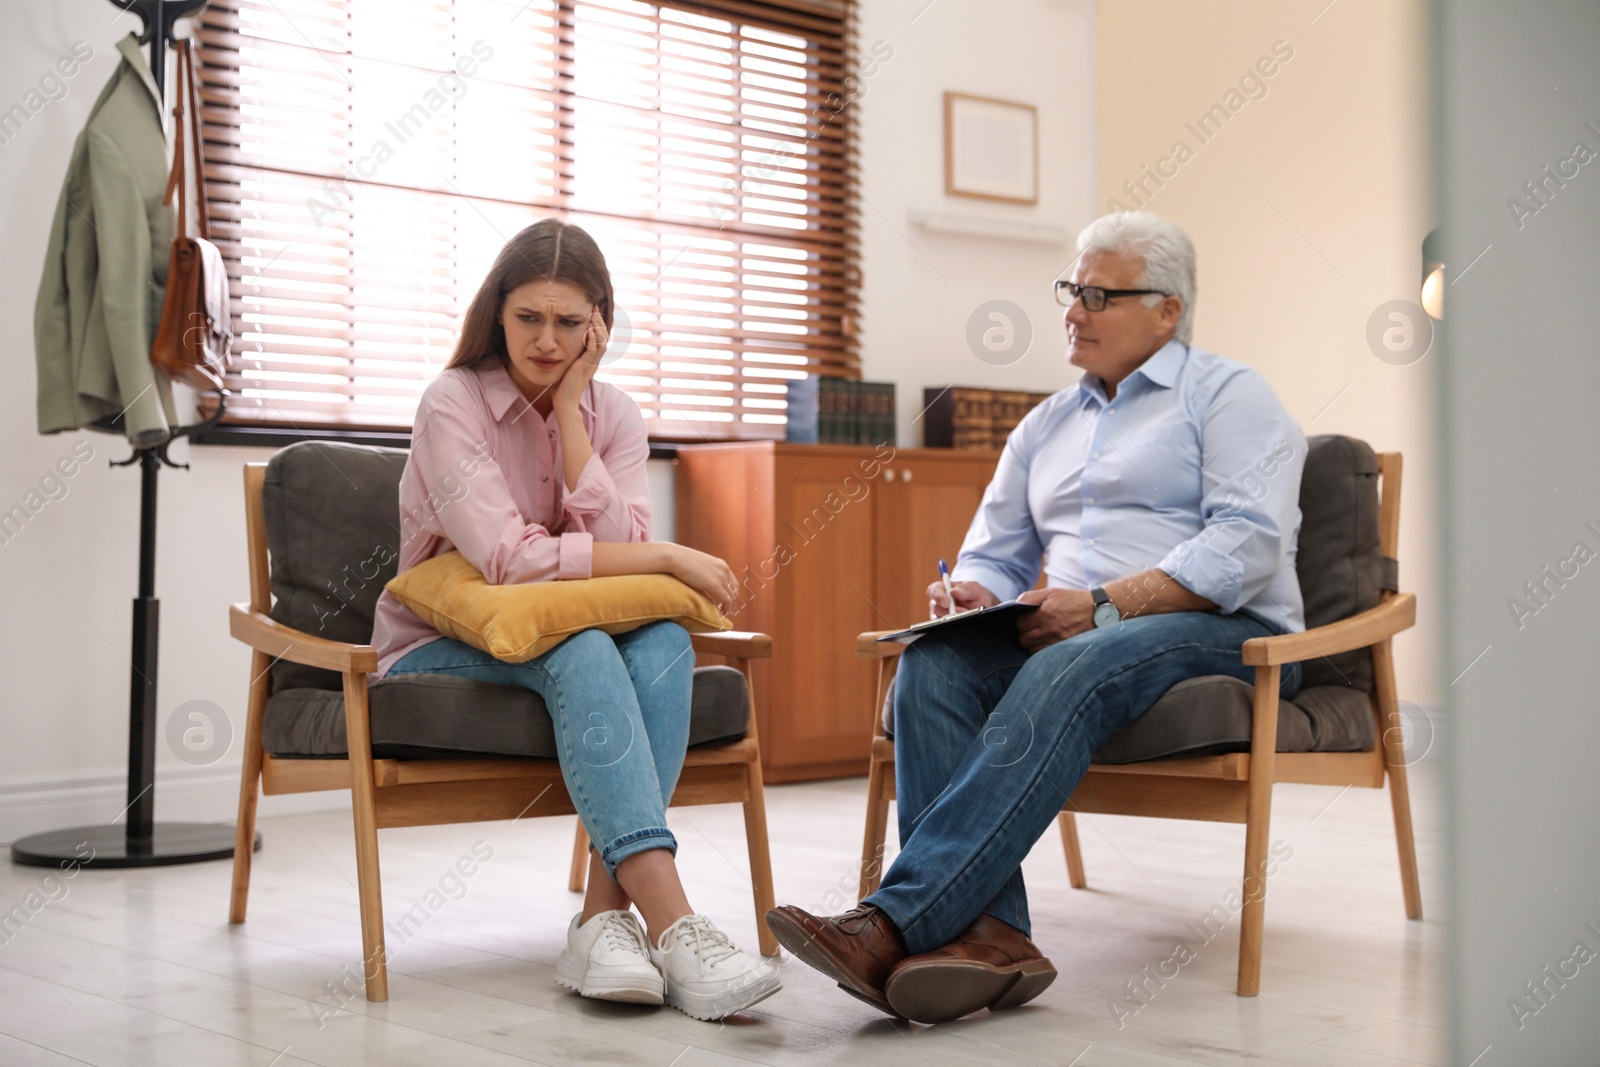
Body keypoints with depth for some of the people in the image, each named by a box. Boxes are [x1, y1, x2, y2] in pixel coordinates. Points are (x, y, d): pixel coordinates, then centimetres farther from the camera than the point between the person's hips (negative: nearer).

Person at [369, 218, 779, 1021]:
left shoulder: (613, 414, 4)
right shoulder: (453, 403, -12)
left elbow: (618, 546, -14)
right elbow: (510, 559, -24)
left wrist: (569, 411, -16)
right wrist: (667, 559, -20)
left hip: (561, 645, 5)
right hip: (439, 651, -4)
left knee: (664, 644, -28)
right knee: (581, 650, -35)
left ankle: (606, 913, -35)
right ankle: (671, 924, -45)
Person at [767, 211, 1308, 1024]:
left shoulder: (1228, 396, 6)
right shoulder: (1047, 424, 27)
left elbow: (1248, 542, -10)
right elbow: (995, 554, 27)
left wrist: (1105, 603, -19)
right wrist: (969, 593, 0)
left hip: (1222, 633, -5)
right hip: (1074, 634, 6)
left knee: (1062, 674, -38)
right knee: (932, 663, -26)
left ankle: (896, 923, -46)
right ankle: (988, 934, -40)